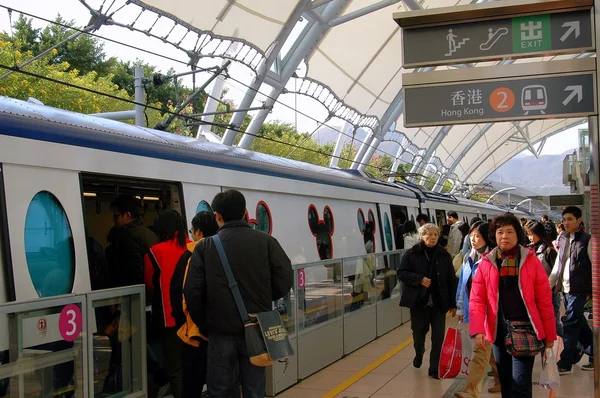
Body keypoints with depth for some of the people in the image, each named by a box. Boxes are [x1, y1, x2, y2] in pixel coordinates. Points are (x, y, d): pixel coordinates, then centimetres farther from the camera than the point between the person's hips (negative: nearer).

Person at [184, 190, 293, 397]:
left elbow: (192, 291, -6)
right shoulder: (266, 241, 0)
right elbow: (285, 280, -4)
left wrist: (204, 325, 7)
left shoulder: (205, 247, -2)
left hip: (221, 331, -1)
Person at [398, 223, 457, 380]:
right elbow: (401, 273, -5)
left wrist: (453, 303, 1)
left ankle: (434, 368, 9)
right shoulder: (411, 254, -2)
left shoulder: (444, 255, 3)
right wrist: (420, 280, -19)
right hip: (419, 301, -1)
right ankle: (419, 354, 45)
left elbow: (451, 280, 4)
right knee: (419, 333, 15)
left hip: (439, 302, 1)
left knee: (438, 337, -1)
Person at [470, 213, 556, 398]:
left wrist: (549, 334, 0)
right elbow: (477, 300, -1)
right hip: (499, 330, 3)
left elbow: (545, 301, -1)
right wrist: (477, 331, -12)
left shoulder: (531, 261, -3)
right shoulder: (486, 263, 1)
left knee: (520, 382, -7)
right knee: (505, 381, 14)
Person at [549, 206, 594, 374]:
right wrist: (549, 284, 11)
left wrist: (592, 290, -8)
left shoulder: (587, 240, -7)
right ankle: (594, 355, 29)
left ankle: (565, 364, 1)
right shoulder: (562, 239, 11)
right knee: (579, 324, 14)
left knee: (570, 325, -6)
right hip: (565, 289, 7)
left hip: (579, 290, -6)